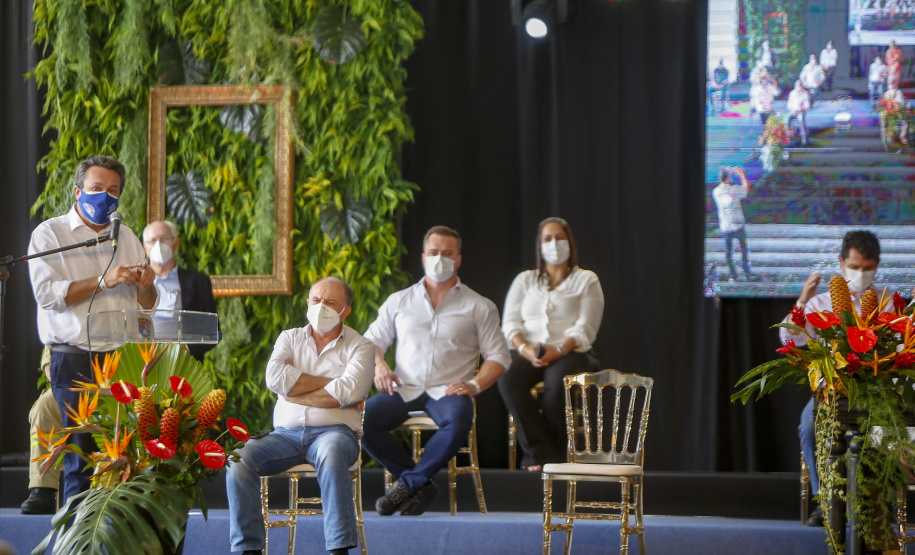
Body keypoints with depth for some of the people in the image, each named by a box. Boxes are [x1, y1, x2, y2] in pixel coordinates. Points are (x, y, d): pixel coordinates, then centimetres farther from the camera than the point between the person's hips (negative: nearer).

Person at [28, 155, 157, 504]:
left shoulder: (126, 237, 20)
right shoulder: (50, 234, 5)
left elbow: (147, 305, 18)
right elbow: (47, 293, -10)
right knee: (83, 453, -10)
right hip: (74, 361, -4)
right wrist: (103, 282, -16)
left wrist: (144, 286, -5)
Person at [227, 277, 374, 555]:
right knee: (239, 459, -24)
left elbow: (349, 391, -11)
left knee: (331, 454, -39)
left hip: (335, 430, -3)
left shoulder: (359, 347, 9)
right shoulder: (289, 338, 18)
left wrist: (296, 394, -4)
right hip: (286, 433, 3)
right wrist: (329, 382, -3)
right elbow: (275, 378, -2)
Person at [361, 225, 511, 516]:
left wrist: (475, 384, -9)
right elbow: (372, 339, 20)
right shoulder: (399, 301, 19)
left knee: (458, 422, -39)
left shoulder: (479, 306, 13)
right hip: (403, 389, 2)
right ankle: (422, 484, -15)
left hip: (448, 391, -2)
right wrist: (378, 365, -3)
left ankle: (407, 483, -21)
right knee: (362, 420, -29)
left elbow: (498, 355, 9)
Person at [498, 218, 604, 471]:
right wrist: (524, 348, -14)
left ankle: (537, 454, -26)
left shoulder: (586, 280, 10)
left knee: (557, 381, -38)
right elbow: (510, 323, 8)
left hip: (570, 353, -3)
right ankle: (545, 453, -31)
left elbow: (585, 328, -2)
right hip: (529, 352, 3)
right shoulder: (525, 280, 20)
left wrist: (559, 350, -21)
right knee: (508, 379, -32)